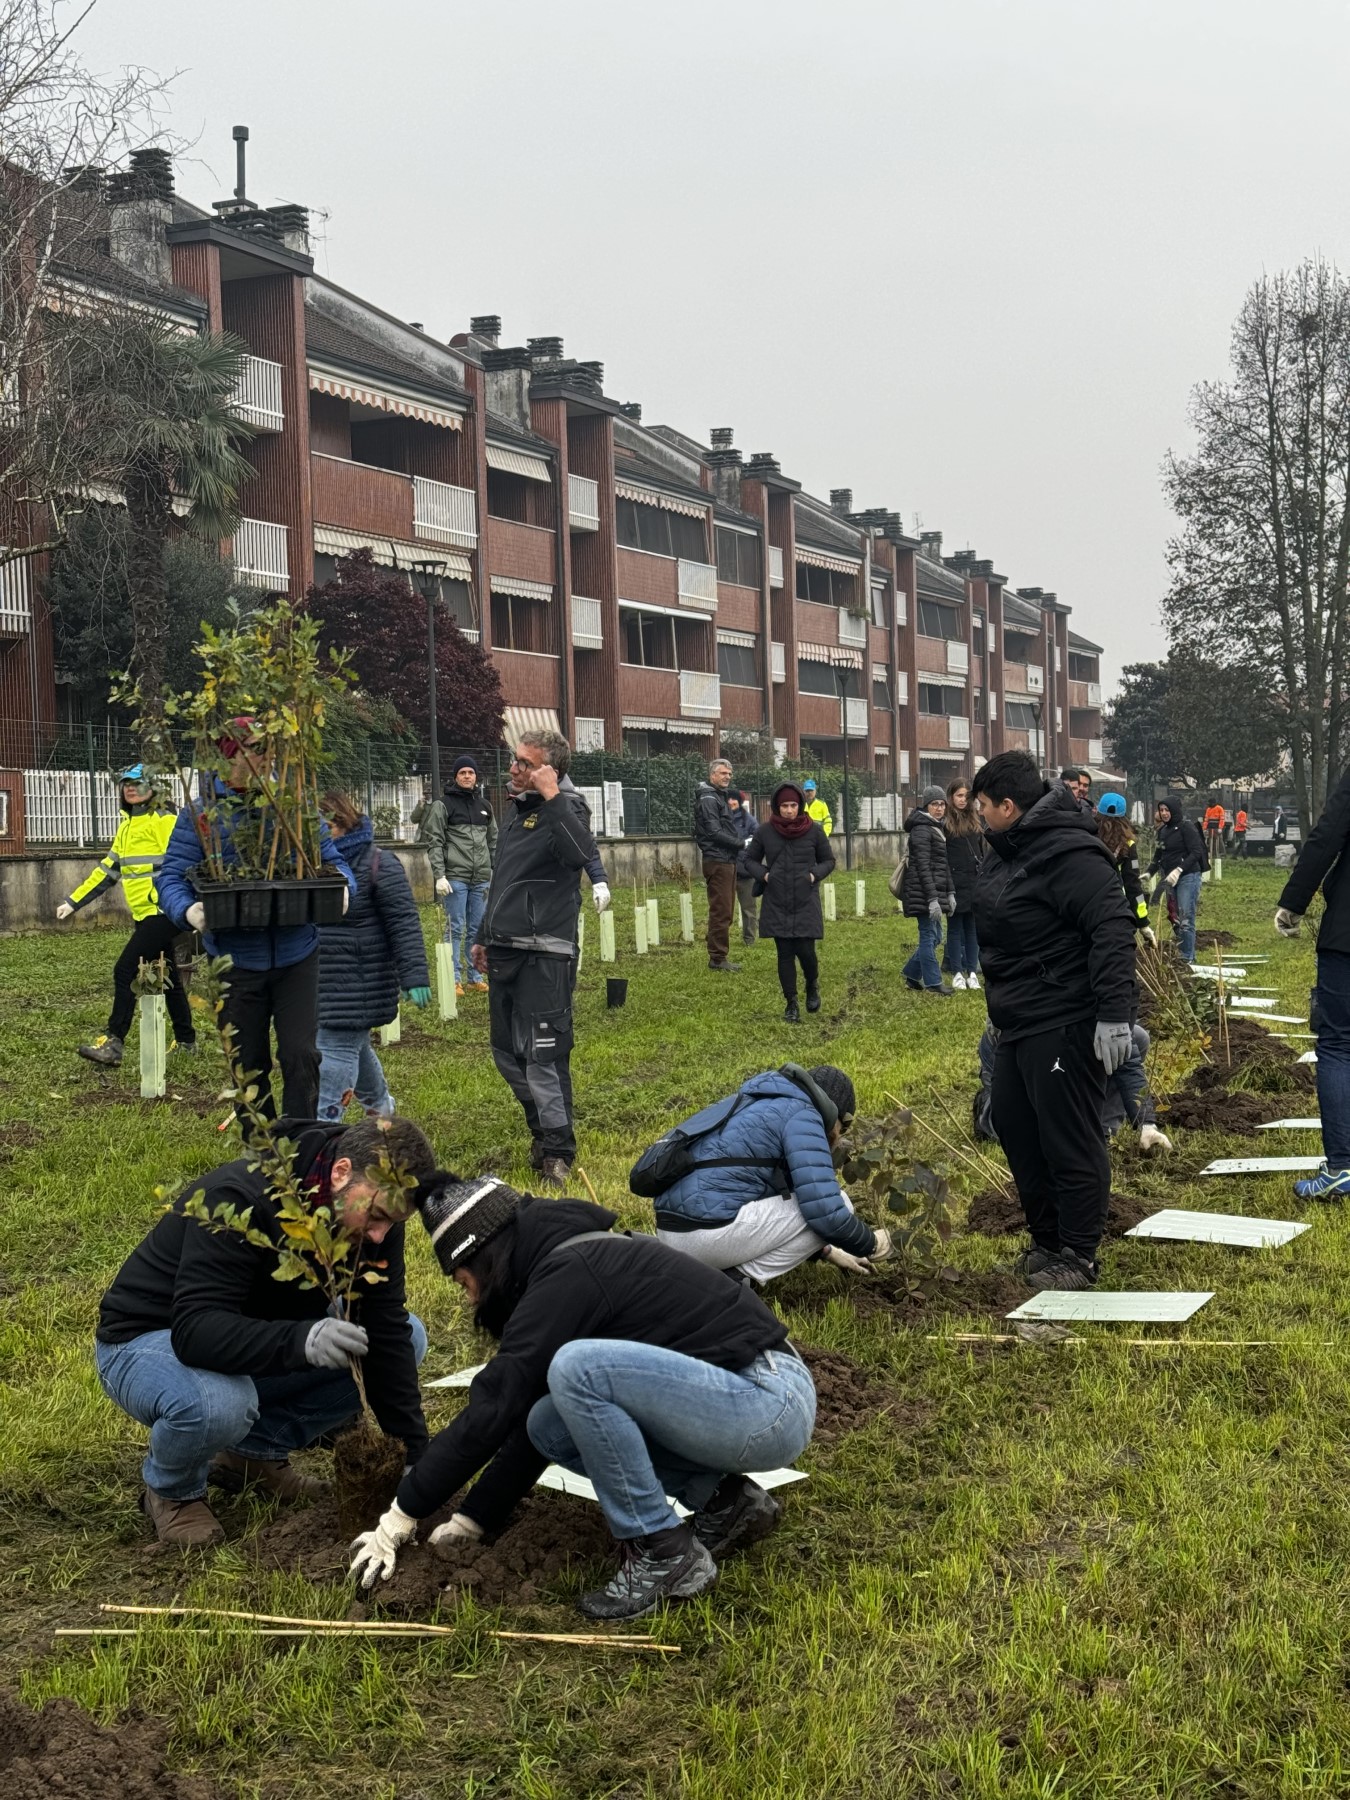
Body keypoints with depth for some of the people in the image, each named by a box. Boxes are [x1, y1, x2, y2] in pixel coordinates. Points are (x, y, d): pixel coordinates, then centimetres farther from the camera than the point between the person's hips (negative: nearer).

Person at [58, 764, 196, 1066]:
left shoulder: (164, 822, -10)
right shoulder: (126, 828, 17)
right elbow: (107, 871, 22)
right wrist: (73, 902, 21)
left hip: (162, 914, -9)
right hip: (144, 916, 9)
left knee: (125, 971, -12)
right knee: (167, 978, 14)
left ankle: (113, 1044, -12)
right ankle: (185, 1041, 23)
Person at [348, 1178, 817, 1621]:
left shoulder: (567, 1275, -14)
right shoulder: (574, 1260, 15)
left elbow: (491, 1410, -16)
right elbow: (525, 1413, 21)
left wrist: (403, 1515, -8)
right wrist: (471, 1520, 20)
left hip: (770, 1401, -10)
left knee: (577, 1368, -24)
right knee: (549, 1426, 5)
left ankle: (664, 1555, -11)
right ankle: (725, 1501, 8)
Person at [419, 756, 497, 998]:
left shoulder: (484, 805, 15)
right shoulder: (443, 805, -1)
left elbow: (493, 841, 19)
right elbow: (434, 842, -5)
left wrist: (496, 871, 13)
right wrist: (439, 875, -12)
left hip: (481, 878, 5)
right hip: (455, 876, -5)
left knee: (477, 929, 7)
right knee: (455, 928, -4)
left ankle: (475, 976, 14)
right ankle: (454, 978, 0)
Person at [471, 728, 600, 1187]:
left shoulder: (565, 808, -9)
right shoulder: (517, 808, 16)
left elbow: (581, 854, -32)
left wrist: (551, 796, -27)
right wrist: (484, 936, 28)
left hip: (544, 956, -9)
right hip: (504, 953, 9)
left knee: (543, 1056, -8)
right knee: (507, 1054, 14)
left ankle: (557, 1152, 1)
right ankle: (544, 1130, 29)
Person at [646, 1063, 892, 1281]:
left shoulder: (766, 1106, 25)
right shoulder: (801, 1114, -4)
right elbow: (826, 1212, -12)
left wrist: (827, 1252, 40)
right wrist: (870, 1244, 6)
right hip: (711, 1233, -9)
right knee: (837, 1204, 1)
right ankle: (737, 1279, -4)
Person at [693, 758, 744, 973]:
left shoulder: (719, 797, 21)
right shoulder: (708, 799, -11)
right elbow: (715, 832, -18)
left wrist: (741, 842, 5)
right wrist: (741, 844, -14)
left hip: (727, 860, 10)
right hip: (717, 861, -10)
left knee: (725, 911, 12)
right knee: (720, 911, -9)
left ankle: (719, 957, 16)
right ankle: (717, 958, -6)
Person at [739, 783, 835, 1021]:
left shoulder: (814, 831, -1)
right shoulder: (765, 832, 0)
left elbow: (828, 860, 11)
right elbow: (749, 859, 12)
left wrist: (815, 875, -7)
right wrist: (763, 875, -6)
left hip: (806, 903, -1)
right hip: (777, 905, 1)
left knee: (805, 951, -8)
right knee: (785, 954, 3)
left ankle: (812, 986, 25)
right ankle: (791, 1004, 15)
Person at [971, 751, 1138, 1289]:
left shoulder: (1068, 855, -20)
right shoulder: (1005, 854, 12)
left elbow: (1113, 931, -25)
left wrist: (1114, 1014, -28)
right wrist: (1000, 1006, 26)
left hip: (1065, 1028, -11)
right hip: (1019, 1024, 11)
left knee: (1070, 1142, -3)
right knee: (1013, 1127, 17)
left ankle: (1078, 1257, 9)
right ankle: (1046, 1240, 30)